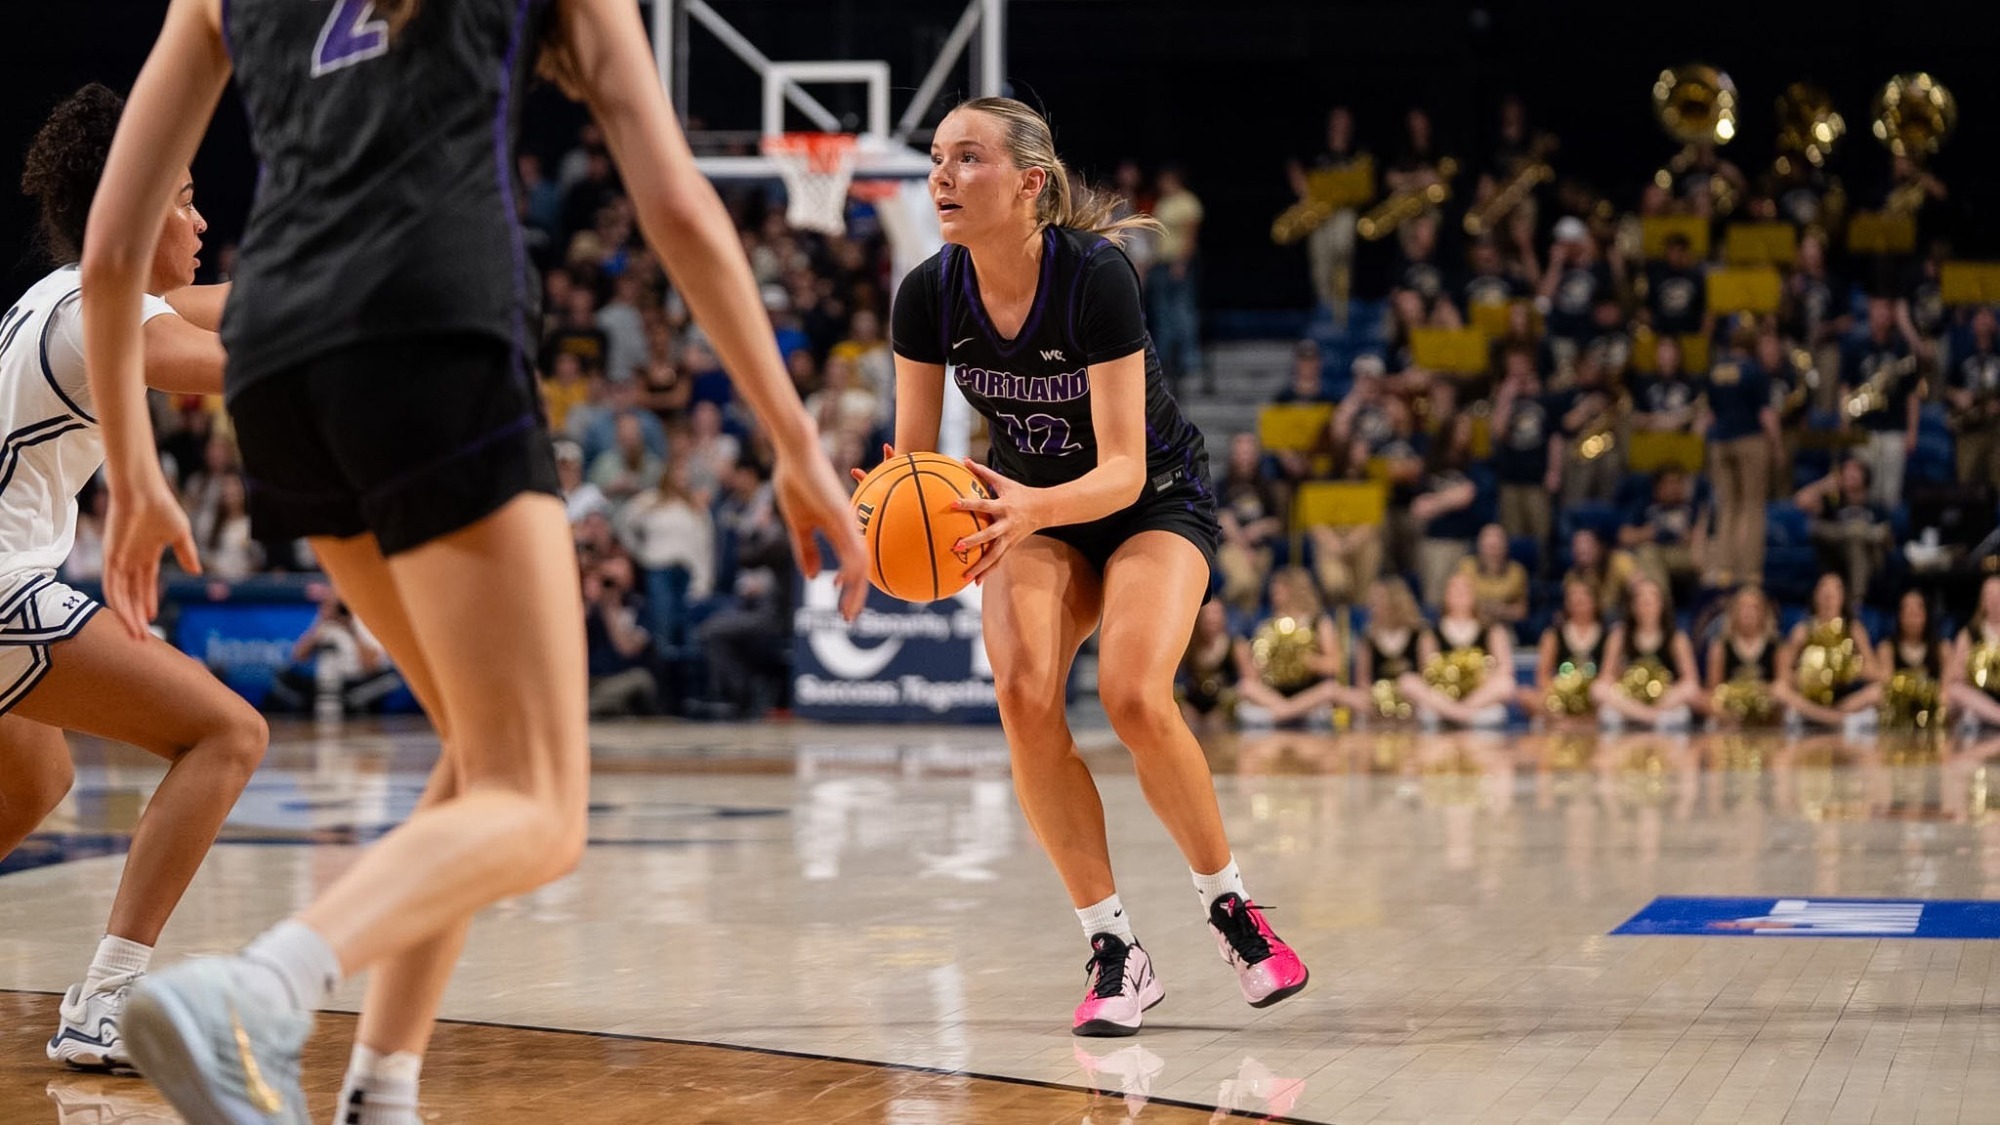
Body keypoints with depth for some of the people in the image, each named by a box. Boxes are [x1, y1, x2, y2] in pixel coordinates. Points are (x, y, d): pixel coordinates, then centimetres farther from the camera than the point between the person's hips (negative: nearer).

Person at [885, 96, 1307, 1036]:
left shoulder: (1096, 276, -29)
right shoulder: (927, 296, -16)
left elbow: (1123, 468, -30)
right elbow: (914, 453, -7)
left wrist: (1033, 507, -49)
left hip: (1155, 500, -4)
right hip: (1035, 509, 4)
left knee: (1132, 694, -28)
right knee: (1023, 691, -24)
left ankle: (1231, 907, -1)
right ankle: (1114, 953, -12)